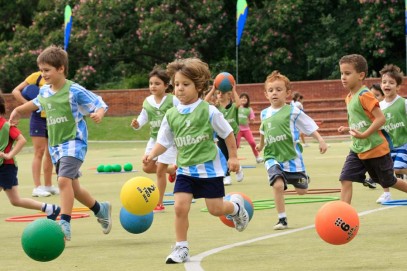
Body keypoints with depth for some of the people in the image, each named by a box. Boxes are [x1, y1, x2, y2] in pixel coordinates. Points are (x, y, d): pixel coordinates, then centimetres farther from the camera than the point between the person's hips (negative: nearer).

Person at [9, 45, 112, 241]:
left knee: (64, 180, -24)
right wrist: (18, 110, 23)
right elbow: (37, 103, 31)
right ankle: (100, 209, 37)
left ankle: (65, 225, -24)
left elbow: (100, 104, -10)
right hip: (55, 144, 8)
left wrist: (98, 114, -31)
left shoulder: (74, 91, -14)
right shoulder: (44, 92, 7)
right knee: (72, 186, 14)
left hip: (74, 142, -8)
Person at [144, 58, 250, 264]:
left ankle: (236, 206, 36)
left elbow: (228, 134, -1)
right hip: (185, 169, 3)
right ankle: (181, 248, 1)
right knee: (180, 207, -10)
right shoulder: (171, 115, 0)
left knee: (215, 209, 2)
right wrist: (152, 155, -12)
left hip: (209, 167, -3)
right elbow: (164, 142, 6)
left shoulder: (208, 111, -11)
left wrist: (233, 157, 0)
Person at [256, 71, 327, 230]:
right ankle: (282, 219, -11)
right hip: (272, 157, 2)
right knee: (278, 184, -22)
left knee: (301, 191, 5)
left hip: (292, 156, -2)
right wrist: (261, 144, 41)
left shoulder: (292, 112, -7)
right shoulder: (264, 114, 6)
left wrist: (321, 141, -16)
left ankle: (305, 178, 44)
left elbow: (310, 127, -5)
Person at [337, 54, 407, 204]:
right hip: (357, 149, 7)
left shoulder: (364, 95, -19)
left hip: (375, 148, -7)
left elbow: (381, 118, -24)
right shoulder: (349, 98, 8)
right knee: (345, 179, -9)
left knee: (388, 182, 11)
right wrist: (348, 129, 5)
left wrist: (364, 135, -29)